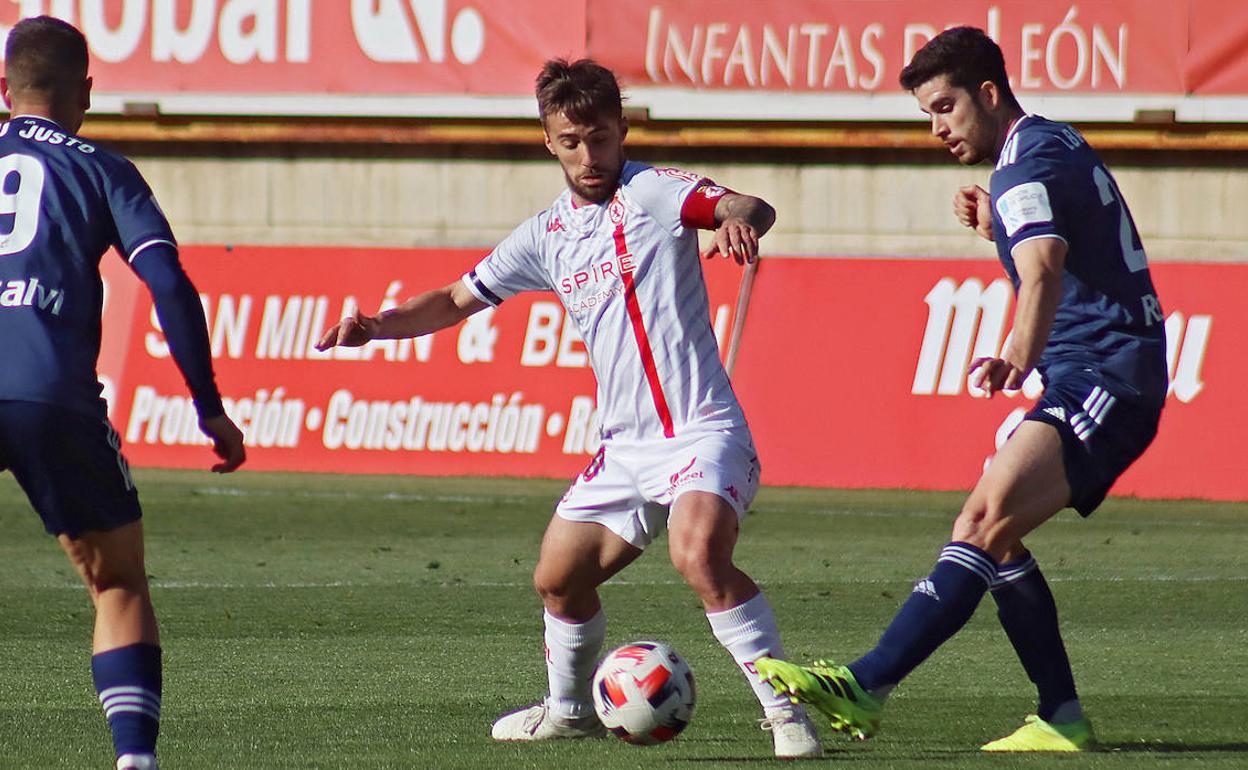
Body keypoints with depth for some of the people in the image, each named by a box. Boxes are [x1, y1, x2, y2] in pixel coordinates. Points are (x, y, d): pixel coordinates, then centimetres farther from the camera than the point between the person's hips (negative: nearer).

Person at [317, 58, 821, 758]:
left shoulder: (651, 192, -7)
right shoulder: (547, 236, 12)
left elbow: (750, 208, -24)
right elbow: (457, 301, 21)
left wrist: (738, 218, -48)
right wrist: (378, 325, 4)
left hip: (702, 432, -7)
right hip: (627, 449, 7)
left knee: (699, 553, -31)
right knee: (559, 577, 10)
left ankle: (785, 710, -24)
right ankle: (571, 708, 37)